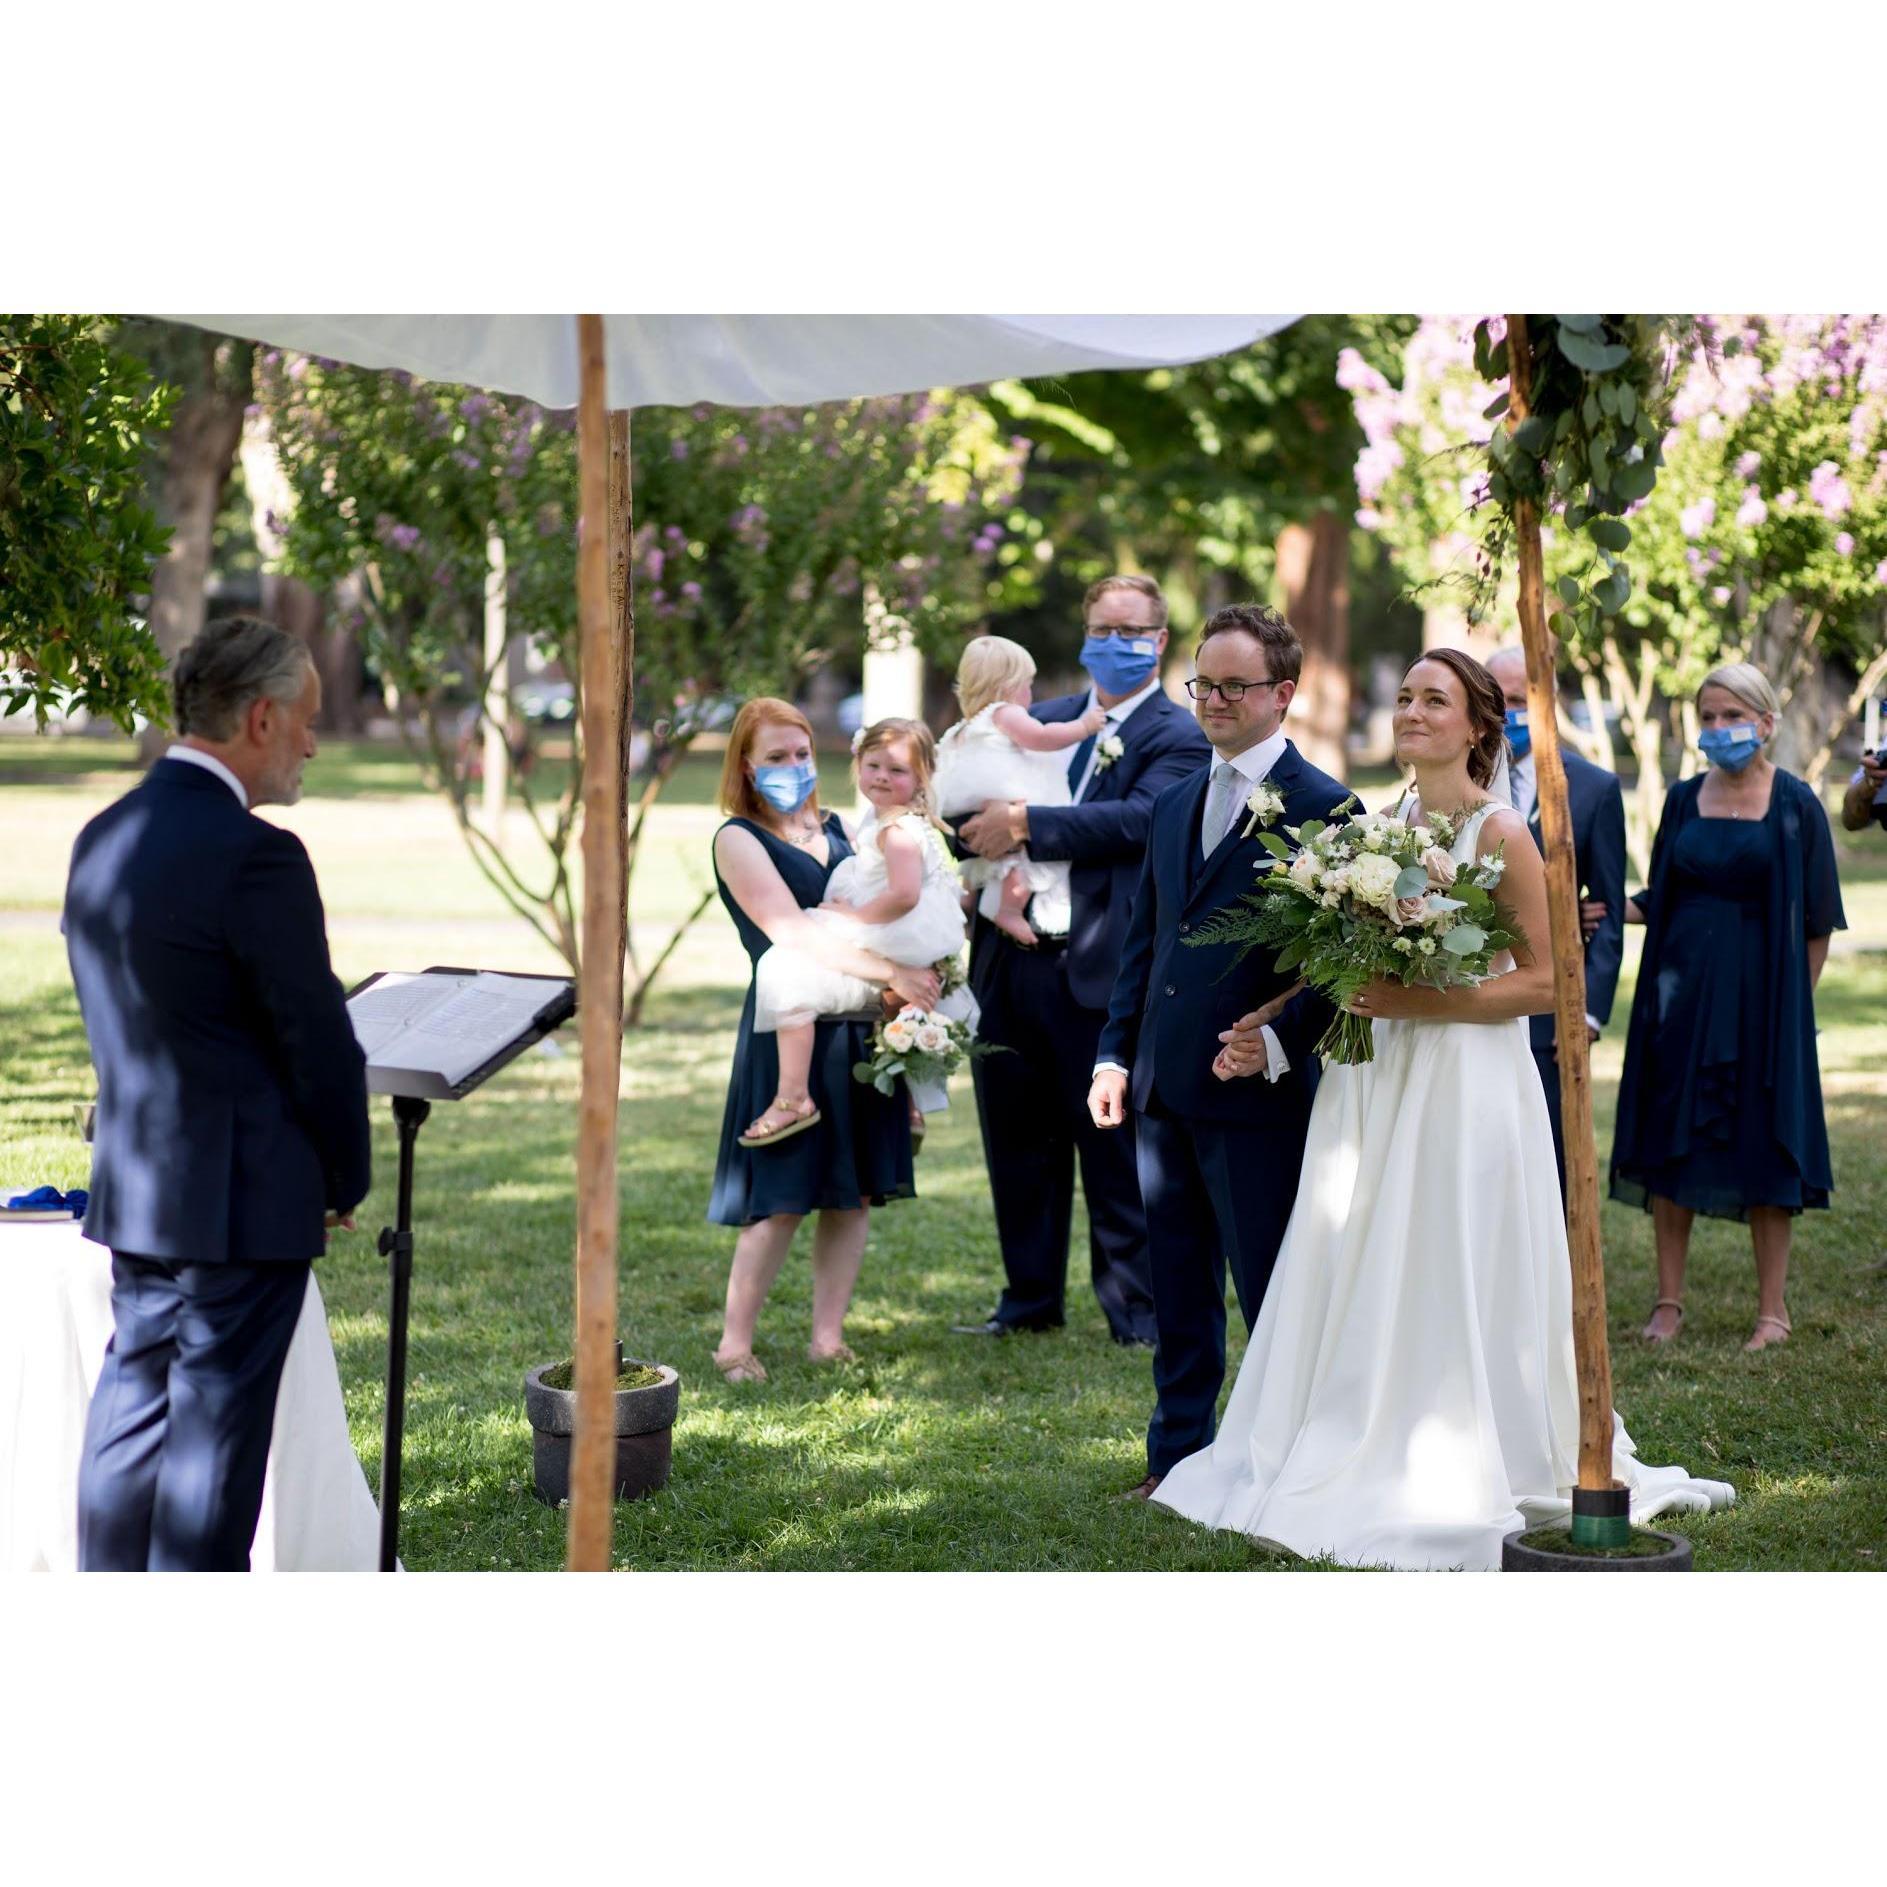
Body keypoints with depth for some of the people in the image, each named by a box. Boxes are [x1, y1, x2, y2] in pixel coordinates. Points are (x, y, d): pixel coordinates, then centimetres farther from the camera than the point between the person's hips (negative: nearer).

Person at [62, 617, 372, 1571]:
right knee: (214, 1431, -1)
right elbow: (318, 1042, -15)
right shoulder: (255, 855, -19)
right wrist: (347, 1179, 0)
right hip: (241, 1203, -8)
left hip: (132, 1192, 8)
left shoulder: (103, 838, 7)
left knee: (132, 1410, 15)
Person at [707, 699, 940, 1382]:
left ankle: (828, 1338, 15)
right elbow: (791, 931, -17)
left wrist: (916, 978, 3)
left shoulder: (835, 828, 14)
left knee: (856, 1191, 6)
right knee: (781, 1200, -6)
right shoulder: (739, 840, -5)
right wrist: (891, 973, -20)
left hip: (860, 1027, 6)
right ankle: (734, 1346, 4)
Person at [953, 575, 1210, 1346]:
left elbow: (1139, 819, -20)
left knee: (1114, 1150, 0)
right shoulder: (1046, 719, 17)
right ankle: (1030, 1299, 27)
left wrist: (1024, 825, -21)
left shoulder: (1177, 739, -3)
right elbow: (971, 802, 13)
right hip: (1009, 962, 6)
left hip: (1098, 972, -6)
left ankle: (1135, 1311, 11)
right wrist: (983, 827, -10)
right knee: (1017, 1141, 14)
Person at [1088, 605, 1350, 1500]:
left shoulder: (1321, 807, -7)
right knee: (1177, 1288, 14)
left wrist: (1278, 1043, -19)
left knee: (1270, 1291, 1)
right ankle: (1177, 1454, 24)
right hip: (1165, 1090, 7)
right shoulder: (1175, 805, 15)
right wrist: (1115, 1053, 11)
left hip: (1257, 1092, -7)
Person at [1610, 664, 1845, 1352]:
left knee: (1764, 1148, 1)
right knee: (1670, 1143, 4)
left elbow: (1816, 921, -2)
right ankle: (1669, 1301, 13)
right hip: (1681, 990, 4)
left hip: (1760, 994, -4)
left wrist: (1795, 1003, -5)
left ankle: (1773, 1308, 11)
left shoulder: (1794, 803, -3)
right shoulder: (1684, 799, 8)